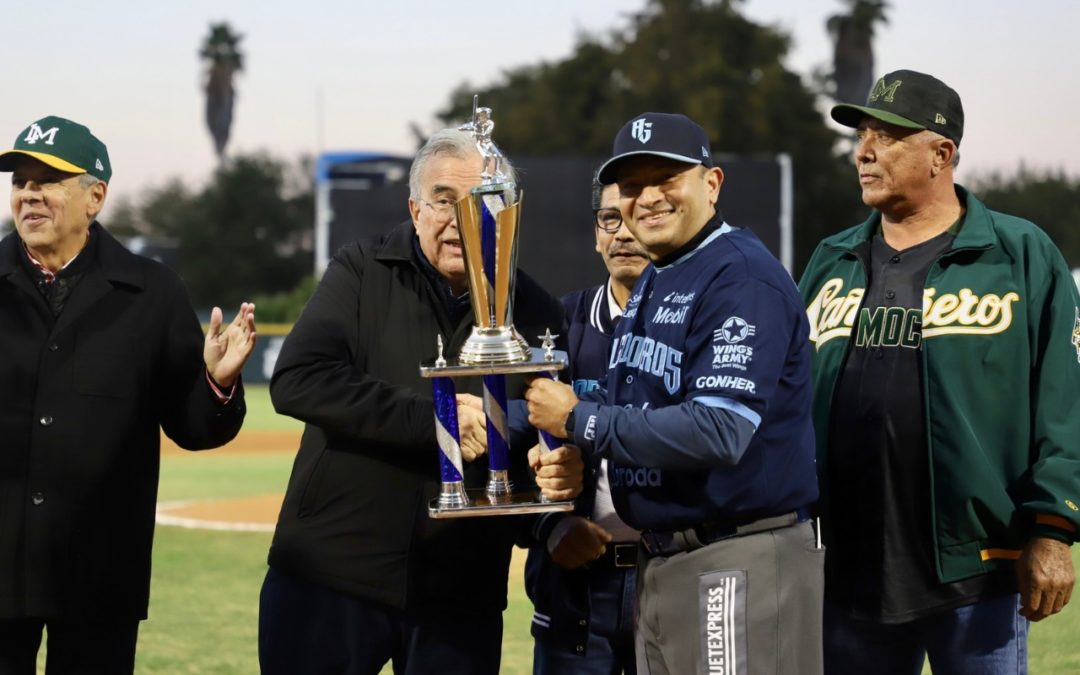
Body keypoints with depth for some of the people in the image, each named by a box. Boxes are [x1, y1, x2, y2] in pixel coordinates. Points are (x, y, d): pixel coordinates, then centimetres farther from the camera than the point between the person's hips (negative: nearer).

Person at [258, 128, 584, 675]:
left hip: (460, 595, 2)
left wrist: (558, 475, -15)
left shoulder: (536, 316, 6)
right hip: (327, 576, -2)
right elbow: (296, 381, -14)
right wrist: (429, 418, -22)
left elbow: (552, 441, 10)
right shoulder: (361, 274, 0)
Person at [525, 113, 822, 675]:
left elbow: (718, 432, -25)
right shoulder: (651, 285, 16)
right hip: (660, 562, 9)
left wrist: (580, 419, -17)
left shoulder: (743, 280, -15)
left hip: (741, 564, -9)